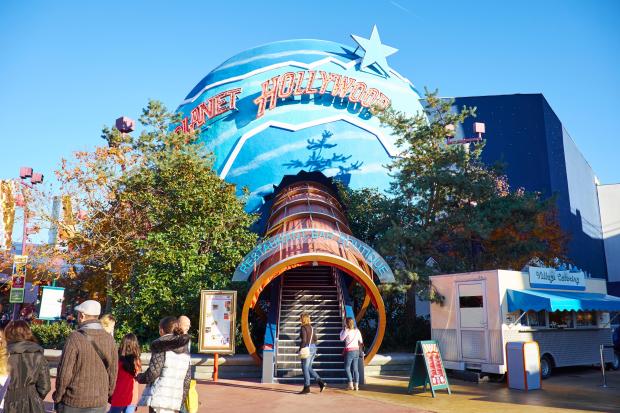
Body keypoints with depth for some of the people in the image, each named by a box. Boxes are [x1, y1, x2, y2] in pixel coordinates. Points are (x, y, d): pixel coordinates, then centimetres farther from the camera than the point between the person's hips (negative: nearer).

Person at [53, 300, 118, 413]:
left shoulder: (75, 338, -14)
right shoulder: (109, 339, -2)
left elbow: (64, 372, -13)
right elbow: (113, 372, 3)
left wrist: (58, 396, 1)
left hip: (73, 402, -3)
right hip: (99, 403, 3)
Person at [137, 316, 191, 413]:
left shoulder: (161, 346, -6)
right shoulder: (185, 351, 12)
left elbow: (153, 372, -11)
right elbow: (187, 379, 13)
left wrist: (139, 377, 8)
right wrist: (182, 400, 21)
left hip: (159, 398, -6)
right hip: (175, 400, 6)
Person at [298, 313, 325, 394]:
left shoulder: (303, 328, -13)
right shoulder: (311, 327, 12)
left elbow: (304, 340, -21)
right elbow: (315, 339, 18)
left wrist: (300, 350, -14)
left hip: (307, 349, -9)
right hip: (313, 348, 9)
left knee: (305, 368, 1)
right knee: (309, 368, 16)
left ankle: (306, 388, 5)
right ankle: (320, 382, 6)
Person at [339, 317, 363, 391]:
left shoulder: (347, 331, -11)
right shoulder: (357, 330, 5)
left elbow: (341, 339, 1)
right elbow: (361, 341, 12)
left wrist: (342, 331, 9)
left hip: (349, 351, -5)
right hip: (356, 350, 5)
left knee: (347, 368, 5)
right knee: (355, 368, 9)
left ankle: (351, 384, -3)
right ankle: (356, 385, 8)